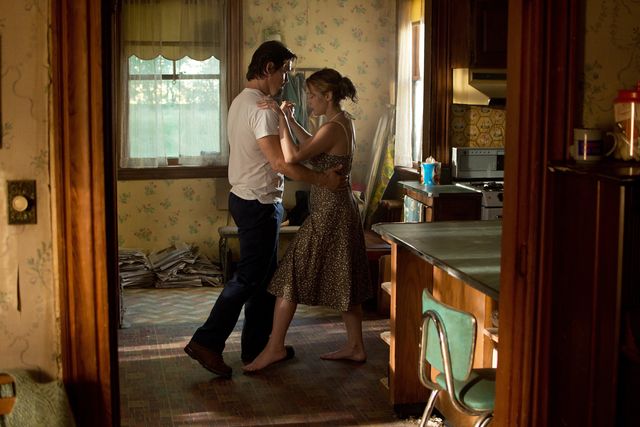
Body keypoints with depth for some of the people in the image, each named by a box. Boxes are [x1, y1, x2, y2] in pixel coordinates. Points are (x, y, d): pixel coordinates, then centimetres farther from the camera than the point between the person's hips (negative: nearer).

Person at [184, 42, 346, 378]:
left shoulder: (241, 102, 12)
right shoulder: (261, 108, -20)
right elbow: (280, 163, -25)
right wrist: (322, 180, -18)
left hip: (245, 198, 10)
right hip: (258, 203, -10)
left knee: (265, 274, 15)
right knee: (248, 277, -3)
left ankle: (258, 346, 22)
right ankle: (207, 342, 1)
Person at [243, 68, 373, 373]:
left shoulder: (333, 128, -20)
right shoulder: (344, 122, 9)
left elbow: (292, 157, -30)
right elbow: (312, 145, 24)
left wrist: (281, 119, -22)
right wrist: (290, 119, 13)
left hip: (329, 212, -10)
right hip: (341, 208, 10)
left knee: (291, 274, -2)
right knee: (343, 279, 15)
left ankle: (275, 347, 6)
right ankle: (355, 347, 23)